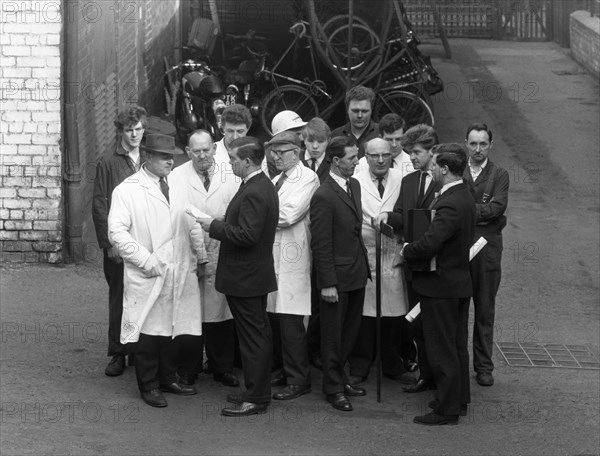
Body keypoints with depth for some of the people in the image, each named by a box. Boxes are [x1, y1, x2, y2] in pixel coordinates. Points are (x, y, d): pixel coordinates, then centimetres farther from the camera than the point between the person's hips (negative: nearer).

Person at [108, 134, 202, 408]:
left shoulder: (177, 187, 14)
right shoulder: (128, 190, -5)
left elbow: (192, 225, 19)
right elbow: (117, 231, -12)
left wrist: (199, 254, 6)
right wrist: (146, 260, -16)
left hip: (178, 273, 5)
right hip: (147, 276, -5)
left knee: (172, 326, 11)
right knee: (149, 331, -1)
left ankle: (168, 378, 24)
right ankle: (149, 386, 9)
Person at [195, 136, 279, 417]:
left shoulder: (254, 193, -22)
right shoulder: (264, 186, 10)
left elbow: (247, 235, -27)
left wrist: (215, 227, -17)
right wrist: (219, 225, 9)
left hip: (245, 278, -11)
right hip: (254, 275, 11)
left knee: (253, 338, -4)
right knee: (258, 335, 16)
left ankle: (256, 399, 2)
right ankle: (258, 391, 26)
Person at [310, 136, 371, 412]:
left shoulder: (354, 186, 7)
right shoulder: (323, 197, -19)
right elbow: (320, 244, -18)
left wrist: (364, 265, 13)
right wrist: (328, 283, -18)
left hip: (357, 274, 8)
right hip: (337, 277, -8)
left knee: (350, 332, 18)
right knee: (333, 335, 6)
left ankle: (339, 377, 33)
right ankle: (333, 388, 17)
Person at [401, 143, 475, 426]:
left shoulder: (450, 205, -25)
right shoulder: (464, 196, 7)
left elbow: (429, 244, -32)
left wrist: (406, 251, -12)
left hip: (441, 286, -10)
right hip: (460, 281, 10)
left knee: (442, 351, -1)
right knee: (457, 346, 19)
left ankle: (447, 411, 5)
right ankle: (459, 400, 30)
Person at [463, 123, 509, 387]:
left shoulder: (499, 176, 5)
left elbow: (497, 207, -10)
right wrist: (481, 213, -15)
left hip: (487, 248, 0)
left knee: (485, 310, 5)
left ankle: (483, 366, 12)